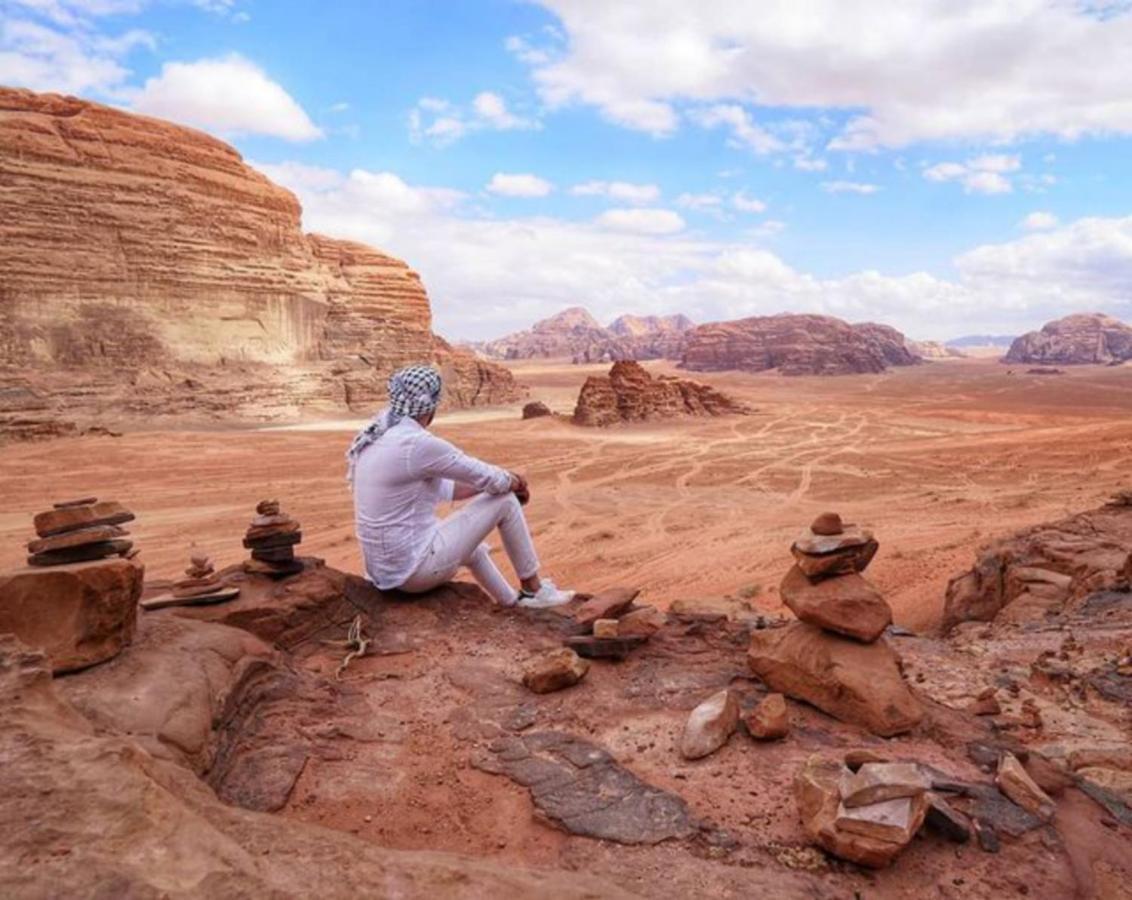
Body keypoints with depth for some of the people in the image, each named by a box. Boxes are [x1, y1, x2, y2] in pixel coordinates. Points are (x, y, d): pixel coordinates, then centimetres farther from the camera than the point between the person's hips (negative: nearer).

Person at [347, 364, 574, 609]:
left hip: (389, 567, 9)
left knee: (474, 549, 35)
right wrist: (515, 482, 13)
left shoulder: (380, 439, 8)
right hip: (416, 566, -9)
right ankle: (533, 589, 17)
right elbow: (490, 478, -10)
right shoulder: (420, 444, -21)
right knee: (505, 501, 1)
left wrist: (494, 484, 18)